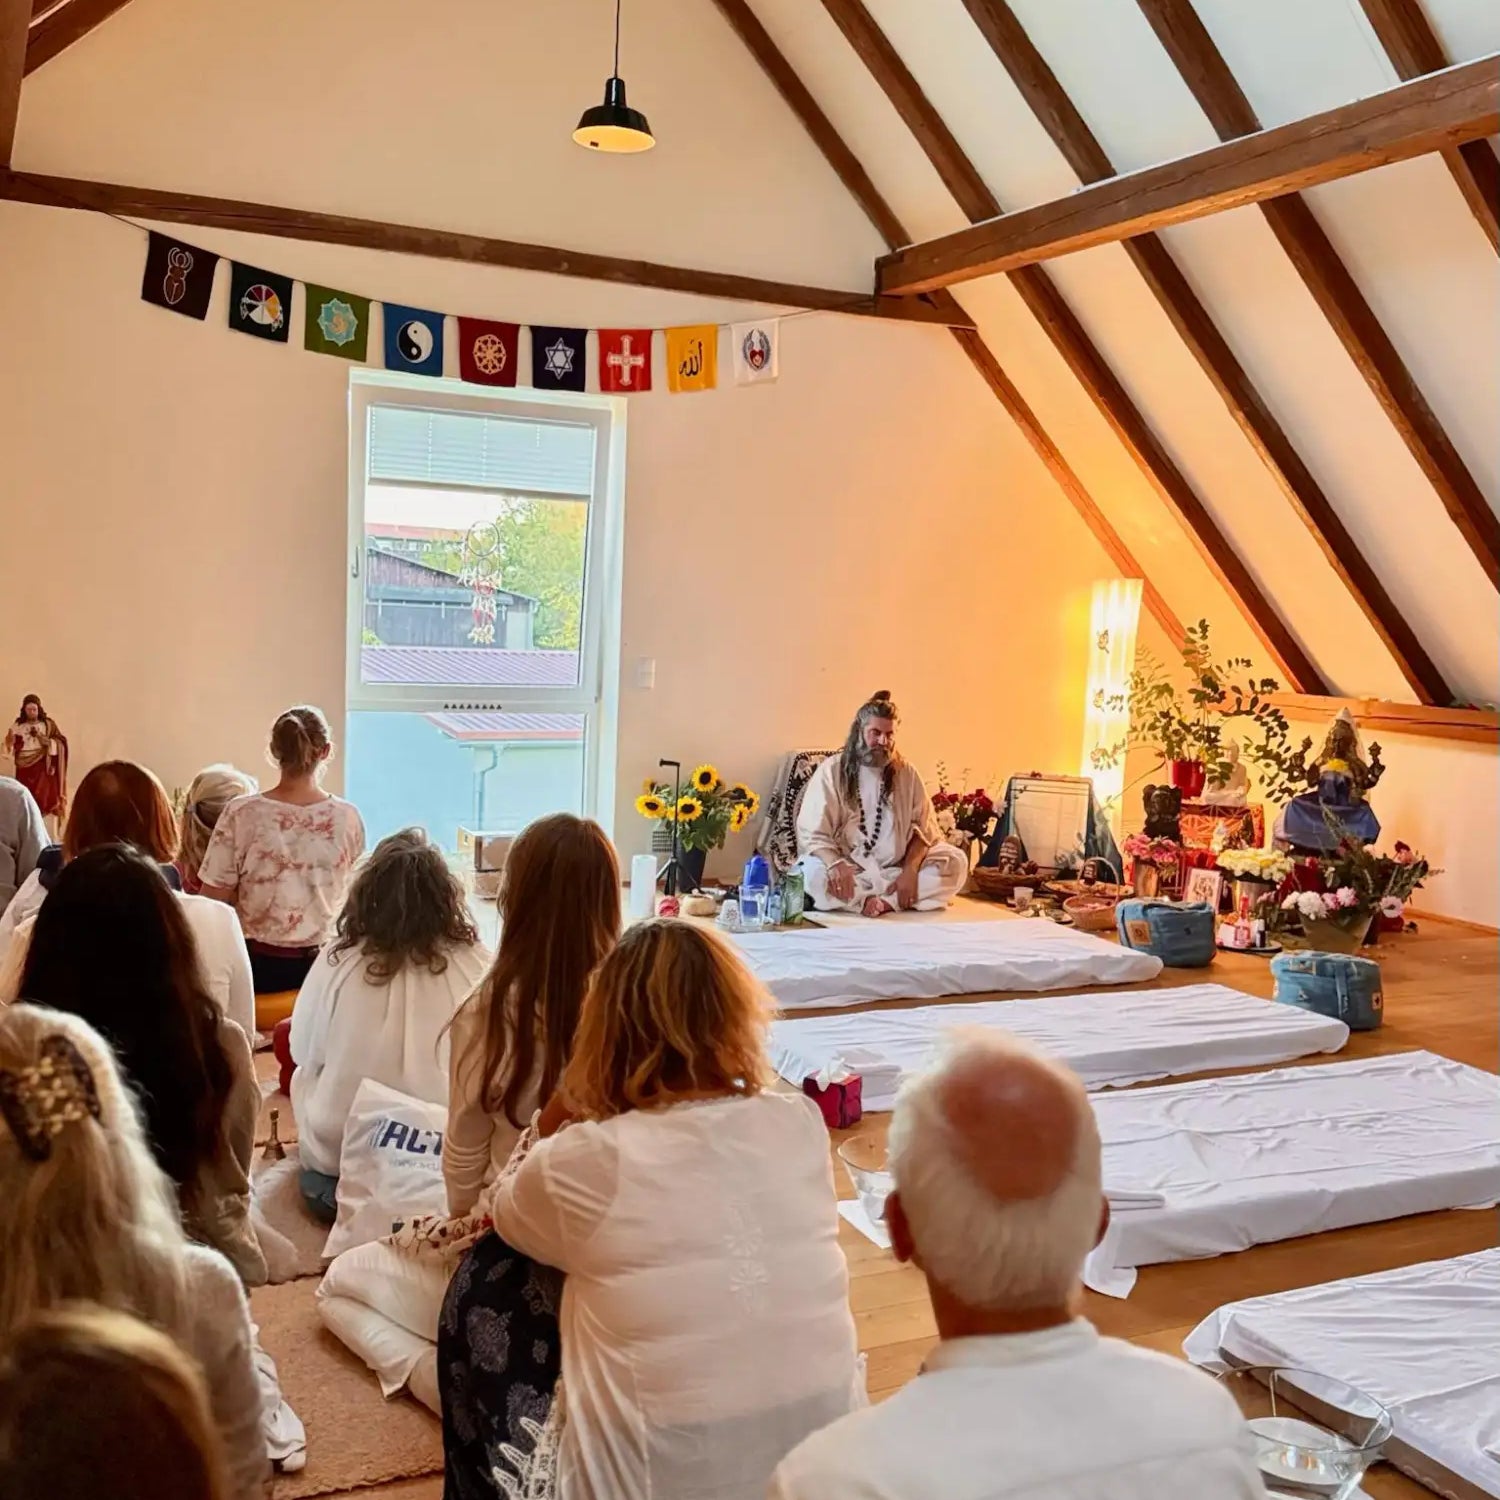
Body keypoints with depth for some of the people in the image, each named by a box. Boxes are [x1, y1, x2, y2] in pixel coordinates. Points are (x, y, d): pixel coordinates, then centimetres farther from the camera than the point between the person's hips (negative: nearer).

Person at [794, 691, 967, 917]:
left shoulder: (906, 772, 7)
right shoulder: (831, 771, -2)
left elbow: (924, 829, 4)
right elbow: (812, 833, -8)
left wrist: (910, 870, -16)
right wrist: (835, 863, -30)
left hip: (896, 869, 3)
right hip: (850, 871, -3)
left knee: (955, 862, -19)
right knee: (812, 873, -34)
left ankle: (880, 901, -27)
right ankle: (893, 900, -29)